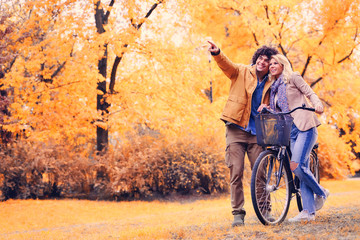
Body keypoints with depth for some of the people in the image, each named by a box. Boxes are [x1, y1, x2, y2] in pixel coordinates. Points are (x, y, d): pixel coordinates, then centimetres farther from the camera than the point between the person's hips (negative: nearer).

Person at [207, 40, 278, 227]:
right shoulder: (242, 72, 2)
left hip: (256, 132, 2)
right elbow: (226, 64, -17)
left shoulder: (270, 84, 10)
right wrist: (216, 53, -39)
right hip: (236, 129, -2)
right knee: (236, 172, -5)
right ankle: (238, 213, 1)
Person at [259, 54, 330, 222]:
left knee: (296, 166, -20)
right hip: (290, 131, 7)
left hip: (305, 127, -7)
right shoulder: (274, 88, 23)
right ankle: (308, 211, -2)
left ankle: (321, 193, 3)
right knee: (302, 169, 1)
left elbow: (310, 93, -3)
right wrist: (266, 108, 4)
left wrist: (318, 105, -21)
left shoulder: (293, 78, 4)